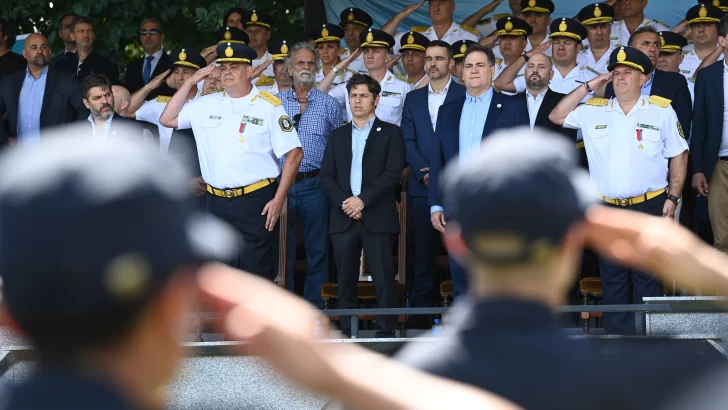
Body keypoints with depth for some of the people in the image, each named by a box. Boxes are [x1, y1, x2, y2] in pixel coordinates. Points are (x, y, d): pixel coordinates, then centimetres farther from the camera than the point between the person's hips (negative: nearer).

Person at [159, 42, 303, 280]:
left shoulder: (269, 106, -4)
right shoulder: (206, 104, 9)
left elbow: (294, 153, -5)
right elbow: (167, 120, 11)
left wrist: (278, 199, -10)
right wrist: (190, 83, 4)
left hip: (256, 201, -5)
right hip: (217, 202, 5)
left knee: (257, 270, -3)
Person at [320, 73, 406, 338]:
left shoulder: (391, 133, 7)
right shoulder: (337, 136, 18)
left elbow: (393, 173, -5)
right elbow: (326, 176, 9)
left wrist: (362, 200, -14)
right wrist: (344, 203, -8)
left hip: (378, 217, -3)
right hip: (343, 218, 3)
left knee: (384, 279, -6)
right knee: (345, 279, 3)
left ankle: (386, 333, -1)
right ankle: (348, 333, 8)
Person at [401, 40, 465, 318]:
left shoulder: (465, 95, 5)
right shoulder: (413, 99, 15)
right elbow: (408, 141, 8)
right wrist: (424, 172, -7)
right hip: (422, 186, 3)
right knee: (422, 251, 1)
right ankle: (420, 312, 4)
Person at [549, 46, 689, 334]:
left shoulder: (661, 110, 1)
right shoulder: (594, 111, 8)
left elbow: (678, 156, 5)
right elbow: (557, 116, 7)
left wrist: (673, 197, -2)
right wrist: (588, 87, 2)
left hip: (649, 206, -2)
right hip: (608, 210, 3)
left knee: (647, 276, 0)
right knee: (612, 276, 8)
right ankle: (615, 332, 16)